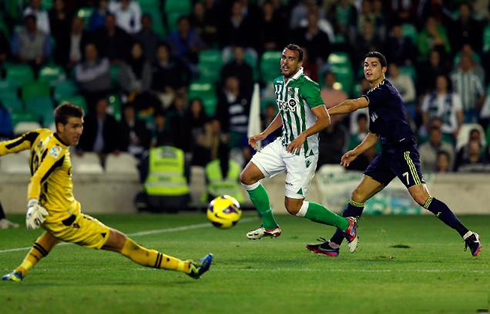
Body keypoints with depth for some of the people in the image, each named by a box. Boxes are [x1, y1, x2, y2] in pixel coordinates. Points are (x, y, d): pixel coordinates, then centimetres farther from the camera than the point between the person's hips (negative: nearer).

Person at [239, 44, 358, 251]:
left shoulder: (306, 86, -18)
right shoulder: (279, 83, 9)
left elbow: (324, 120, -23)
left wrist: (303, 136, -36)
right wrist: (264, 134, 19)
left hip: (303, 150, -8)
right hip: (283, 145, 8)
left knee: (293, 207, -7)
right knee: (247, 176, 1)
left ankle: (345, 224, 9)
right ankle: (270, 226, 15)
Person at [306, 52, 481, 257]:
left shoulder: (385, 90, -10)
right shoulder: (374, 97, 19)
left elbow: (354, 105, -20)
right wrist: (356, 152, 18)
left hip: (403, 151, -10)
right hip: (387, 154, 10)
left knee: (421, 197, -19)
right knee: (358, 195, 5)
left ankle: (468, 236, -15)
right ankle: (333, 245, 8)